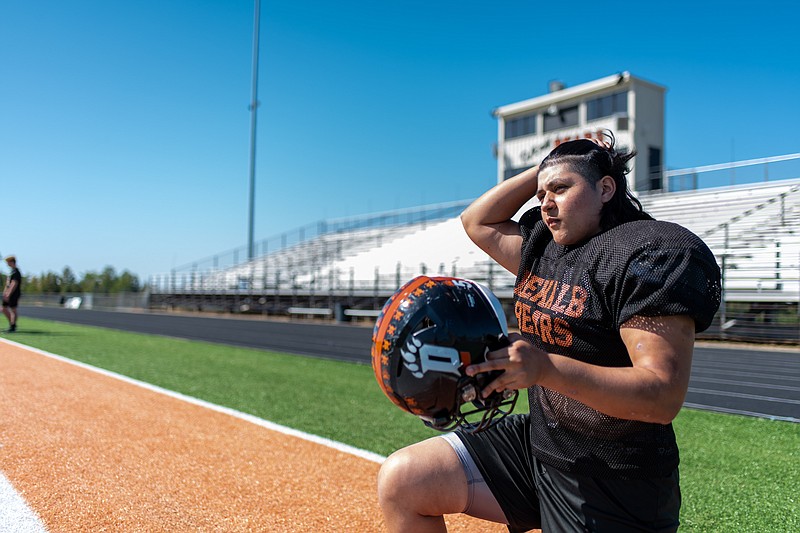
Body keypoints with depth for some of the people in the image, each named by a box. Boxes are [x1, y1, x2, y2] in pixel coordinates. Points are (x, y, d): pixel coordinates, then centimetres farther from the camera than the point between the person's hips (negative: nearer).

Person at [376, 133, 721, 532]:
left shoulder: (647, 256, -17)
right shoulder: (541, 247, 8)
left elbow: (664, 397, -24)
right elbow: (476, 222, 19)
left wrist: (545, 368, -35)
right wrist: (544, 168, 9)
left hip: (611, 490, -7)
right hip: (535, 441, 7)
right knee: (400, 481, -4)